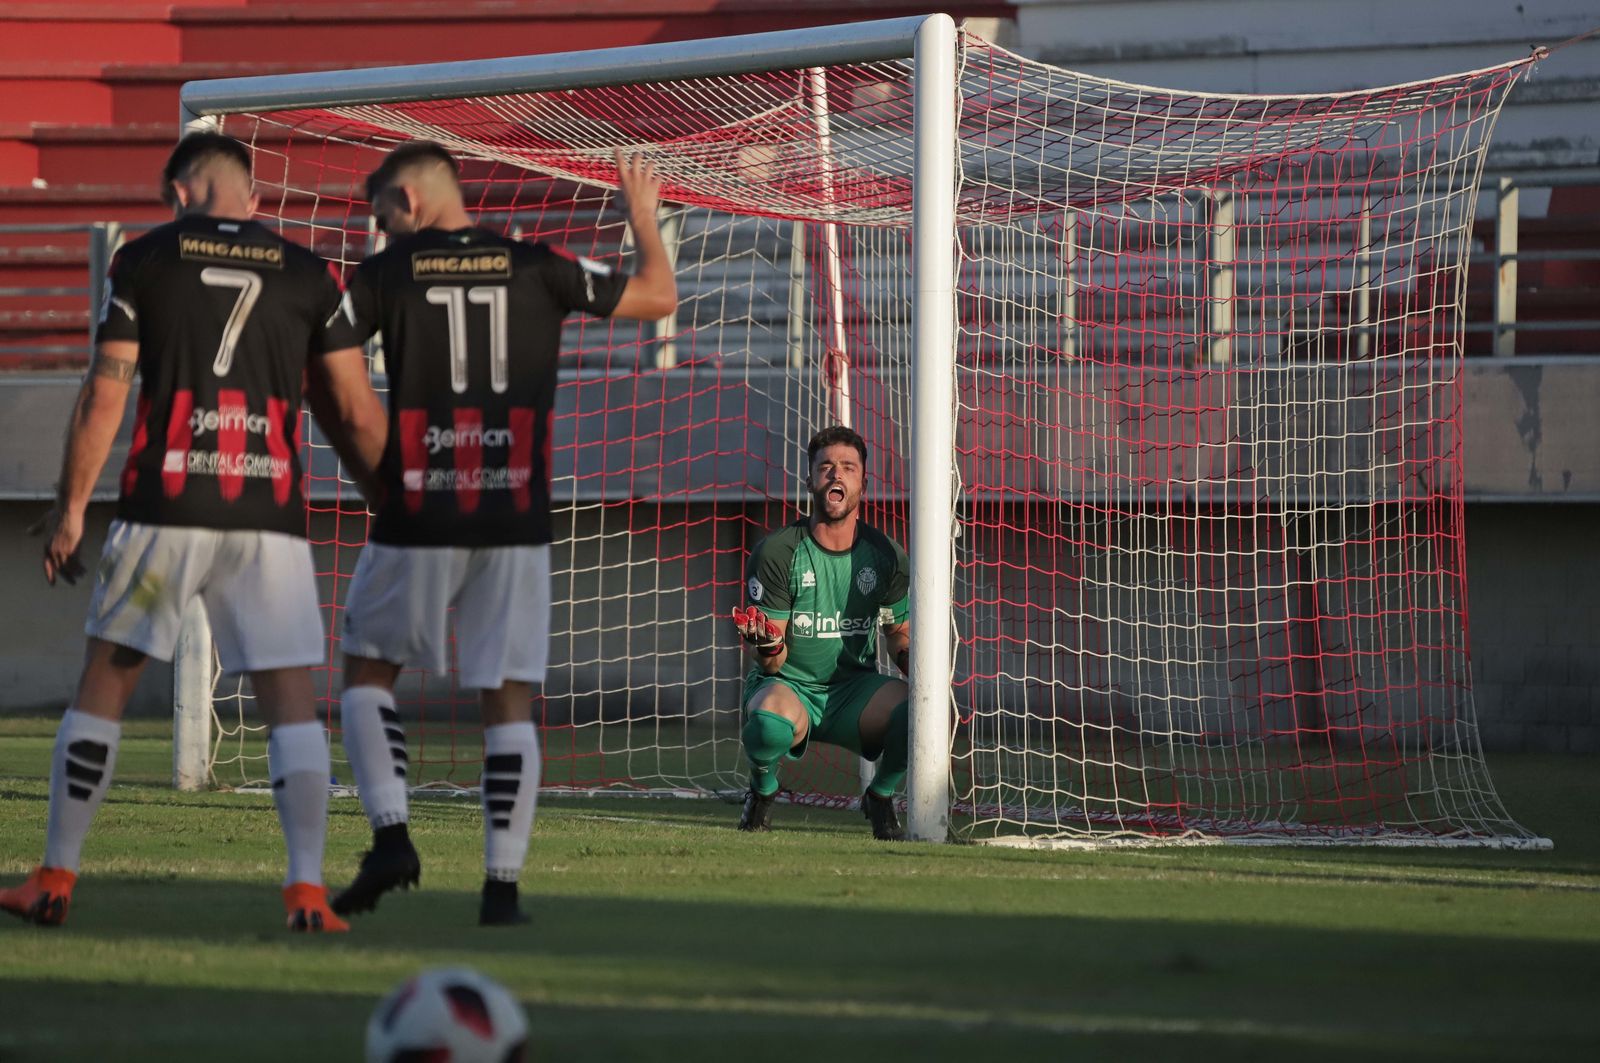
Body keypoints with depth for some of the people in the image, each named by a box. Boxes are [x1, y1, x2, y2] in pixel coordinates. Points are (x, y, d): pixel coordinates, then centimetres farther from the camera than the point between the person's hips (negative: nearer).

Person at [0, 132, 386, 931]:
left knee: (104, 684, 10)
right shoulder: (308, 275, 7)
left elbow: (104, 397, 0)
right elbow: (357, 413, 6)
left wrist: (70, 508, 7)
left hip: (165, 507, -1)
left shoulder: (144, 260, 4)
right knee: (290, 698, 2)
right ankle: (307, 887, -8)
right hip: (270, 514, 1)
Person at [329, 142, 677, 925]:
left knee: (368, 669, 15)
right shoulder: (537, 268, 5)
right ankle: (502, 883, -1)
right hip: (517, 524, 2)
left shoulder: (385, 275, 0)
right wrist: (643, 215, 27)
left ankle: (391, 834, -3)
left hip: (418, 518, -2)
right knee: (509, 699, 4)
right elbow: (659, 297, 11)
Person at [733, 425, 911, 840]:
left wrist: (911, 658, -11)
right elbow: (772, 662, -9)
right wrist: (766, 647, -35)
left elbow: (900, 634, 14)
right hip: (788, 684, -3)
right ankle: (762, 788, 0)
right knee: (770, 723, -40)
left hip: (854, 689, 3)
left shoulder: (885, 555, 0)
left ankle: (880, 797, 5)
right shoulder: (776, 552, -10)